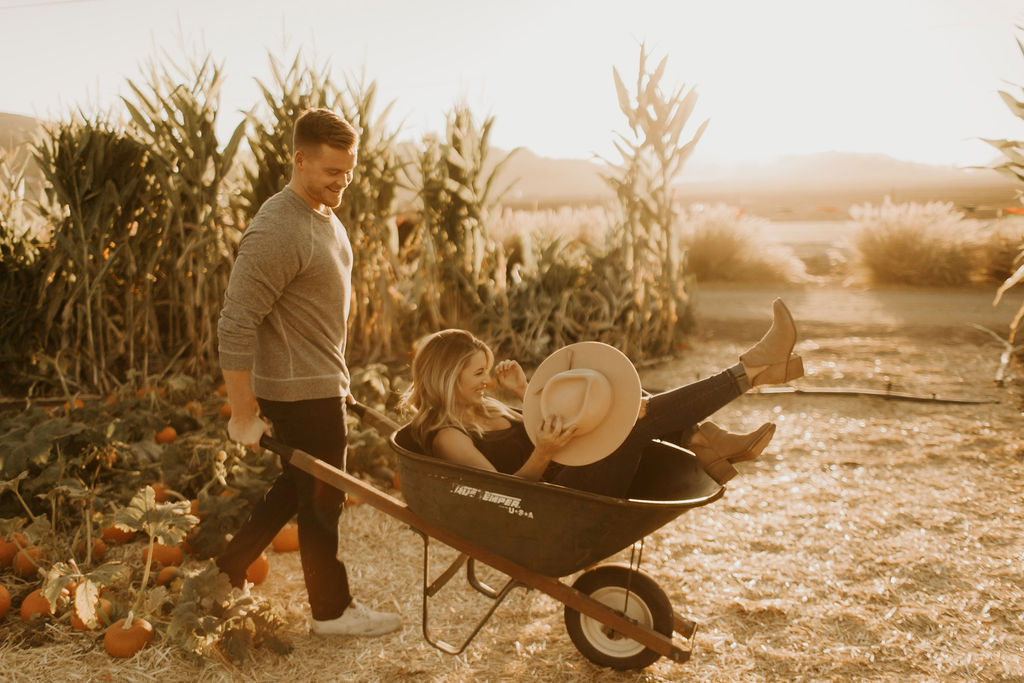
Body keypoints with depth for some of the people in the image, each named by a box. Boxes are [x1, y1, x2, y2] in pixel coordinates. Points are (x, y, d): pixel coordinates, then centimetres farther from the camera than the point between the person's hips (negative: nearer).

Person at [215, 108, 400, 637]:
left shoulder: (325, 216, 10)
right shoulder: (276, 232, -23)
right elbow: (236, 326, -26)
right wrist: (245, 415, -23)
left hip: (323, 385, 9)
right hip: (300, 392, -9)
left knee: (295, 487, 20)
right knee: (321, 499, 5)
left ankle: (223, 575, 32)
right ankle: (331, 610, 22)